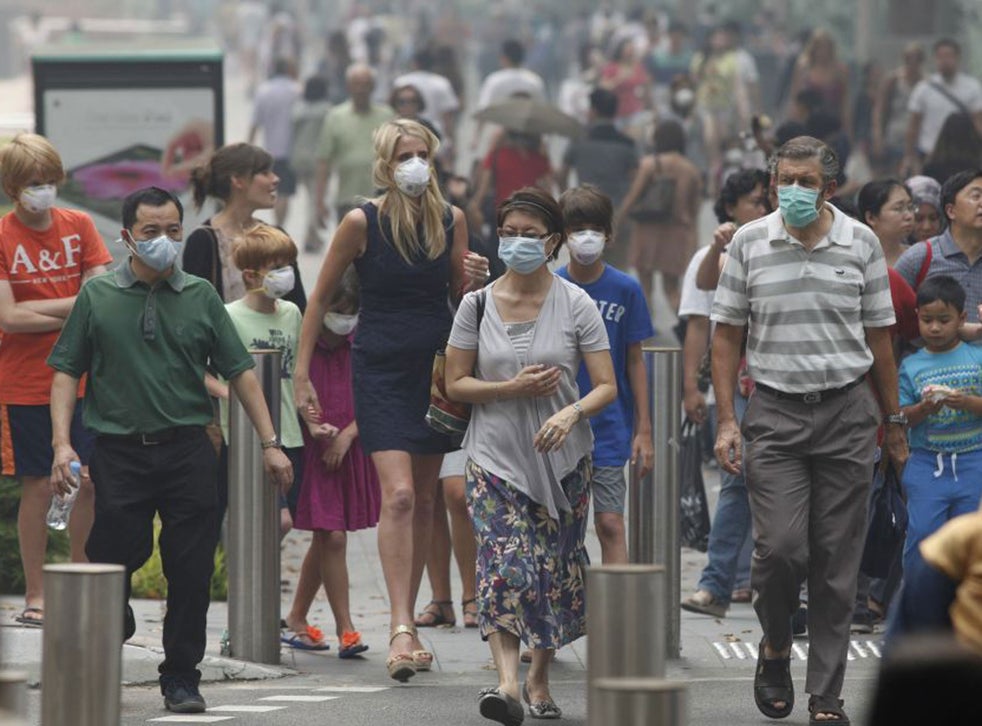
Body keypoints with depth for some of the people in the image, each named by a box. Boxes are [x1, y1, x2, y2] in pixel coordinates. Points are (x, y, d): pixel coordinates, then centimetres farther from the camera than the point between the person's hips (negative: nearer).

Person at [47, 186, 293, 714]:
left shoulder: (201, 297, 8)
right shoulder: (98, 295, 5)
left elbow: (239, 372, 10)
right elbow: (66, 372, 5)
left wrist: (270, 443, 4)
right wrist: (62, 443, -7)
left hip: (188, 451, 1)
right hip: (119, 452, -1)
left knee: (191, 574, -1)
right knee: (113, 561, -3)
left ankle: (181, 679, 10)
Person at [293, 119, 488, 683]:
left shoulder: (451, 219, 2)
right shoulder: (362, 223, -8)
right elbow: (321, 299, 0)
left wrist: (473, 280, -10)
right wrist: (302, 374, -3)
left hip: (436, 368, 4)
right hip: (382, 370, -4)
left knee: (424, 501, 9)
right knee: (398, 495, -17)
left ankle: (408, 622, 20)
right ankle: (402, 628, -20)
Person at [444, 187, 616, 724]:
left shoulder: (576, 305, -1)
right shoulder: (477, 305, 3)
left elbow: (607, 386, -4)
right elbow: (455, 384, 4)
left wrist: (571, 413, -24)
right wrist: (513, 389, -12)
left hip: (562, 458, 1)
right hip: (496, 457, -1)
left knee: (555, 569, 6)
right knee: (505, 564, -18)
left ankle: (540, 680, 24)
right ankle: (508, 681, -29)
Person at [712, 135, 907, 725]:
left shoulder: (861, 243, 4)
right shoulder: (750, 244, 3)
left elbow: (879, 337, 10)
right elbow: (728, 336, 6)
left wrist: (894, 420, 10)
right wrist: (726, 421, -1)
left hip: (847, 414, 1)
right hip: (776, 413, -1)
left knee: (837, 564, 1)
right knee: (780, 548, -13)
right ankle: (775, 648, 16)